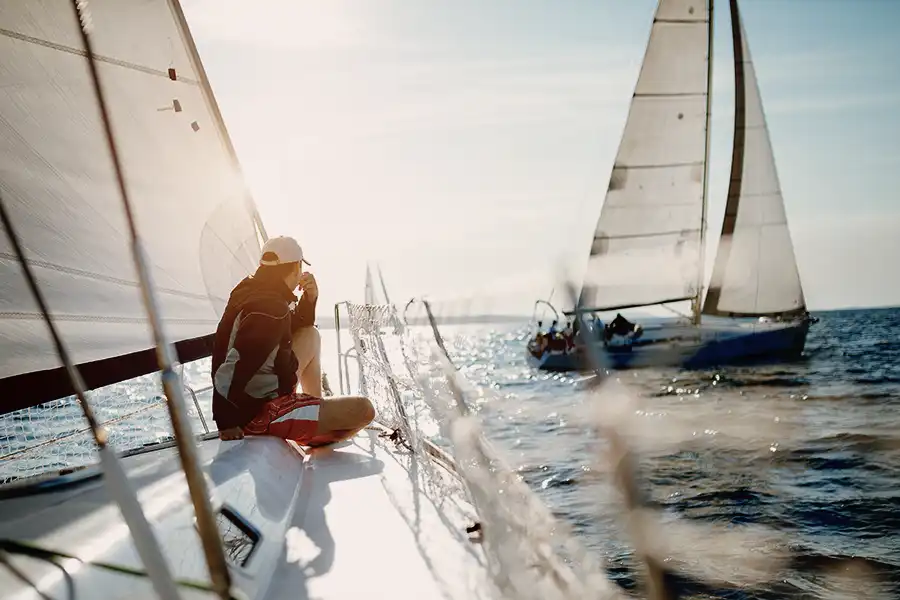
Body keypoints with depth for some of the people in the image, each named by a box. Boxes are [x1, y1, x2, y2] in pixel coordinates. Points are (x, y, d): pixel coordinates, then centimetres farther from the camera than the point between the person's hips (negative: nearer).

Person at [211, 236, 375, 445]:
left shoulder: (251, 290, 5)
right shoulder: (272, 308, -25)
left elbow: (292, 329, 22)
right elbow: (231, 368, -33)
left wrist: (310, 299, 4)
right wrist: (227, 422, -26)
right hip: (261, 414, -10)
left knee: (310, 335, 26)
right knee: (364, 410, -8)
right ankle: (319, 438, 23)